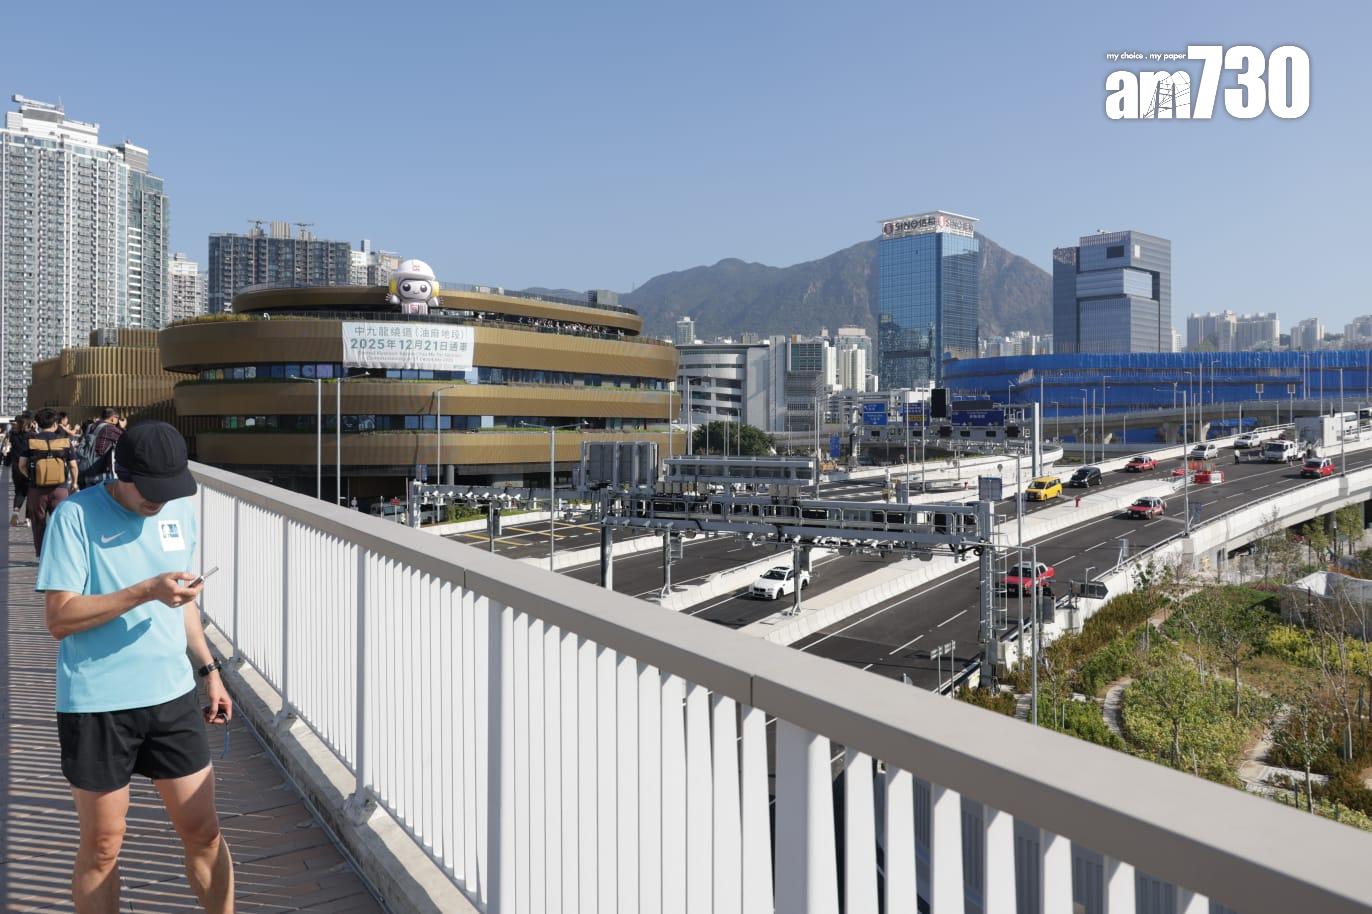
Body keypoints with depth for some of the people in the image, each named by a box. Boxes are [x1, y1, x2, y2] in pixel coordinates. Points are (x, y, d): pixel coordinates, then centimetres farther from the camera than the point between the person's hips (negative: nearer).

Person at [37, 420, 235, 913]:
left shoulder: (180, 508, 6)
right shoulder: (76, 516, -11)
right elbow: (59, 618, -15)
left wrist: (209, 669, 14)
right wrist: (146, 591, -24)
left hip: (172, 696, 4)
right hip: (97, 705, -4)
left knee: (203, 831, 9)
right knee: (102, 845, 9)